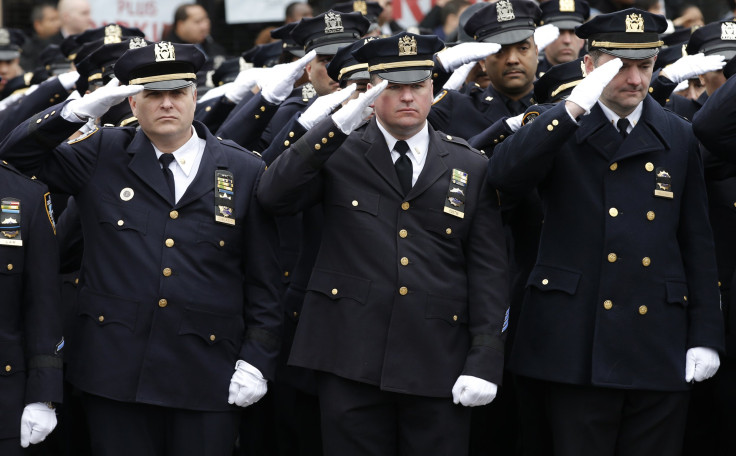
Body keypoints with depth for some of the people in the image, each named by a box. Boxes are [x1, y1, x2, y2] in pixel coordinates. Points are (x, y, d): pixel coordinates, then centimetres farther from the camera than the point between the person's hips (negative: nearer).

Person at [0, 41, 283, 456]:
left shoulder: (245, 172, 5)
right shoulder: (103, 155, 7)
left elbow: (264, 282, 6)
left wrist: (256, 361, -1)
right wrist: (81, 110, -7)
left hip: (206, 376, 0)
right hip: (116, 370, 1)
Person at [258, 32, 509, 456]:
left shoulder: (471, 168, 8)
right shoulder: (339, 154, 6)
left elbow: (489, 272, 5)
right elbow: (274, 195, -10)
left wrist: (485, 362, -4)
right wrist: (336, 127, -16)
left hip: (438, 366, 1)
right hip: (352, 359, -1)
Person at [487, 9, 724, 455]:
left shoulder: (679, 137, 10)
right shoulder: (559, 130, 3)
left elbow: (697, 243, 11)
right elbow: (503, 175, -18)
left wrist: (705, 335, 4)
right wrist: (573, 109, -25)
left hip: (660, 350, 2)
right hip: (577, 348, -2)